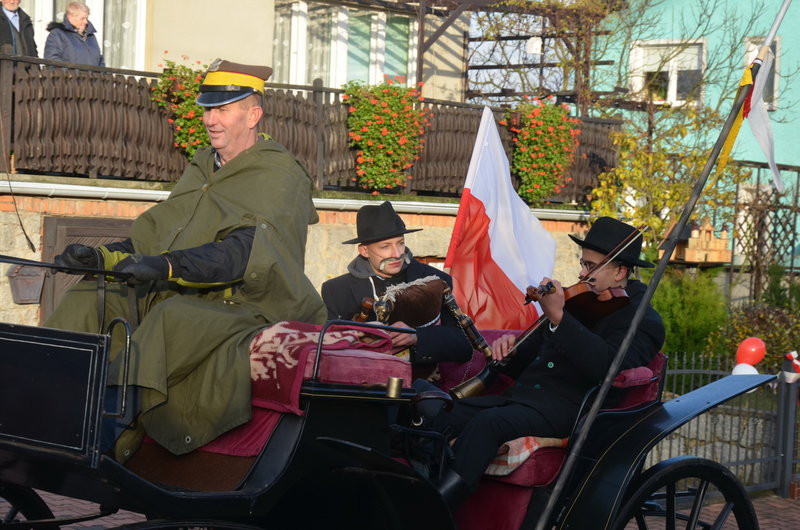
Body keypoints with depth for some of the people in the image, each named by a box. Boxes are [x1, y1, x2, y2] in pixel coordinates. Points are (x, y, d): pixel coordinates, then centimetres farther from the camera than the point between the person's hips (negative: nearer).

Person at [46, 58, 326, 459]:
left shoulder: (280, 175, -6)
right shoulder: (201, 169, 20)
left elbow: (248, 252, -22)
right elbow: (155, 234, 19)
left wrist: (168, 267, -35)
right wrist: (101, 256, -1)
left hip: (247, 311, -8)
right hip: (179, 298, 8)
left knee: (174, 318, -37)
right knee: (88, 298, -10)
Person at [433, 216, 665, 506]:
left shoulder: (644, 320, 1)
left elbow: (608, 366, -20)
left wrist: (558, 317, -26)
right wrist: (509, 350, 3)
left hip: (566, 407, -8)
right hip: (521, 394, 8)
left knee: (489, 422, -34)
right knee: (442, 416, -16)